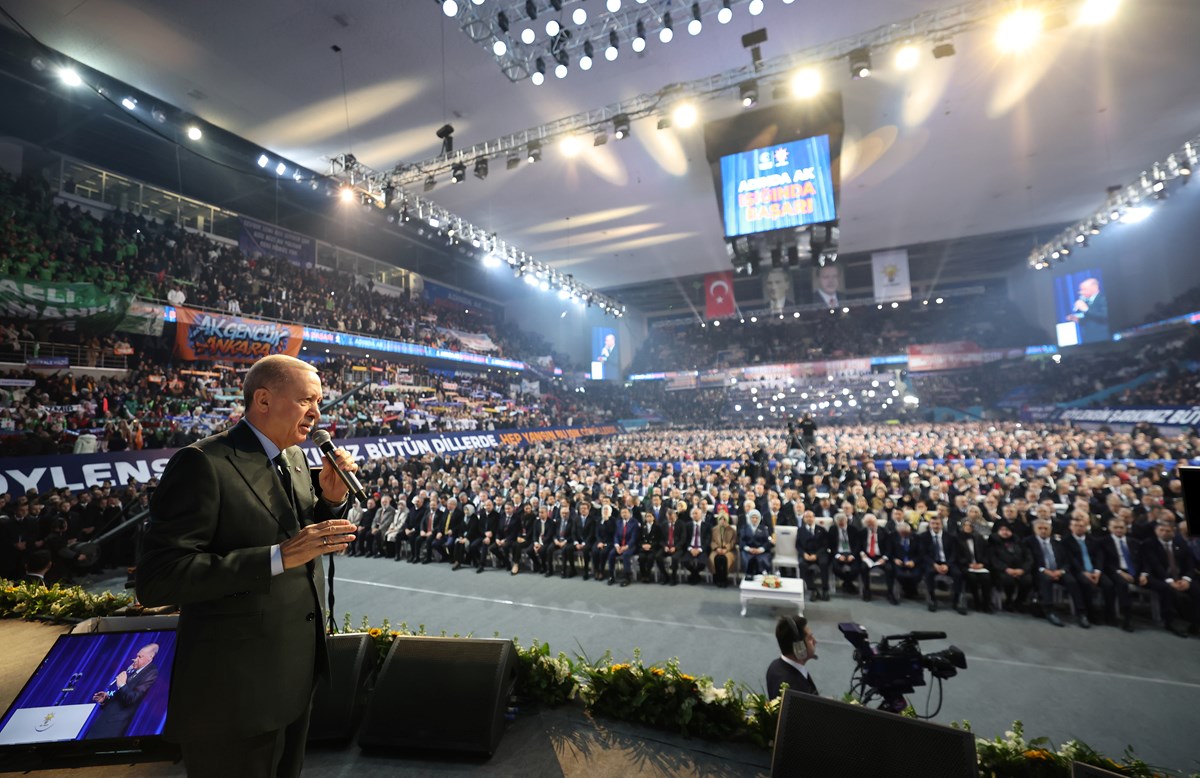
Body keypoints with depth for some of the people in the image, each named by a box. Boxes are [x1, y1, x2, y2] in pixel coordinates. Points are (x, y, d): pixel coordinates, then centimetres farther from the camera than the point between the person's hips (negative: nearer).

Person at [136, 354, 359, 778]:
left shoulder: (295, 457, 4)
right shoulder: (203, 463, -20)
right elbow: (156, 579, -24)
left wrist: (331, 499, -8)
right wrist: (279, 557, -30)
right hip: (236, 684, -7)